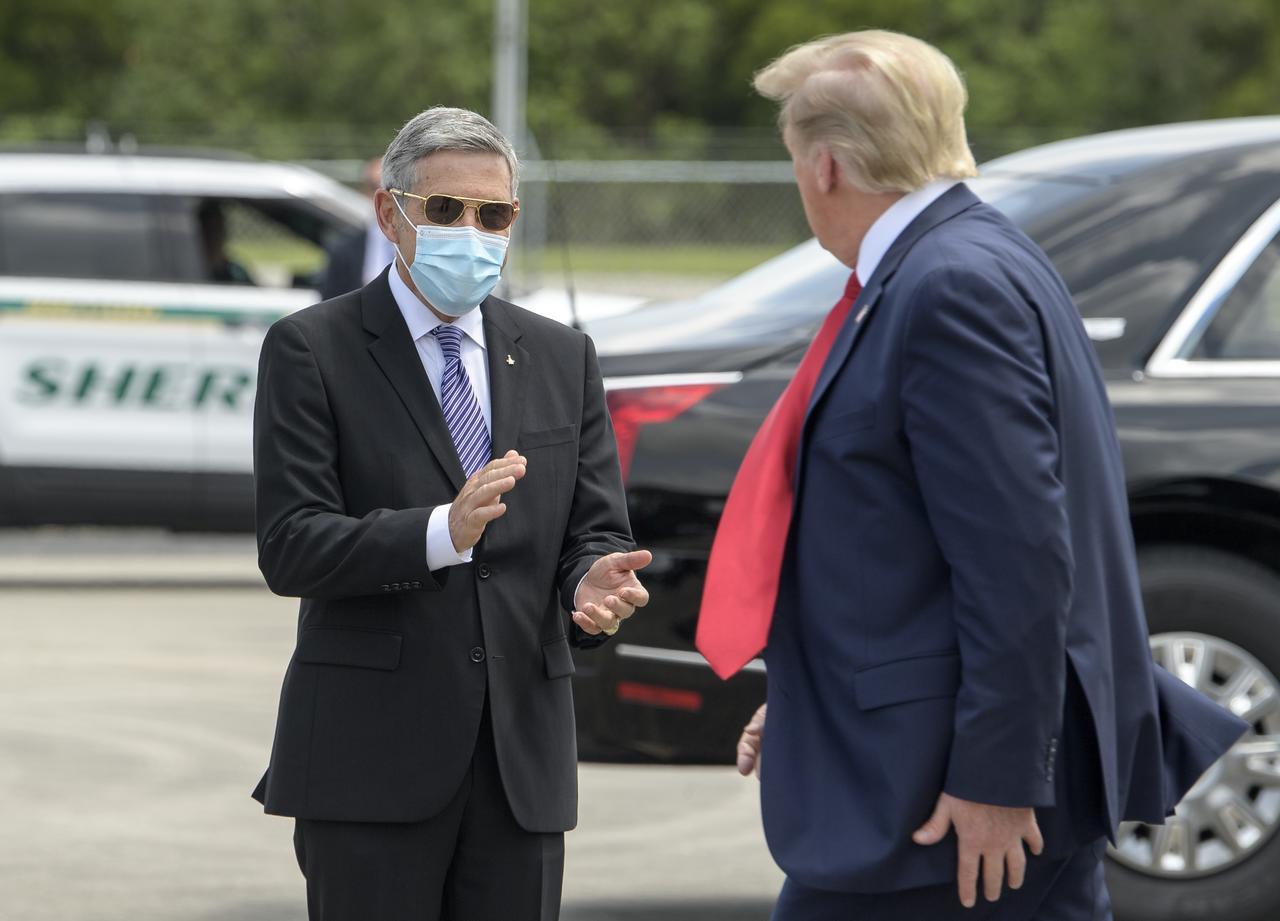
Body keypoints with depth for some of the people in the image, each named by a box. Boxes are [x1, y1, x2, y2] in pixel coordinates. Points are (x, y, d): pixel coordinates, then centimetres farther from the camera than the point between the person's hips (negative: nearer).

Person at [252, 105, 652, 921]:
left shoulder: (562, 358, 13)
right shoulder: (311, 351, -1)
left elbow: (597, 532, 10)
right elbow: (290, 547, -11)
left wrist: (592, 586, -15)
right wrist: (442, 534, -27)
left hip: (523, 761, 4)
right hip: (372, 755, -4)